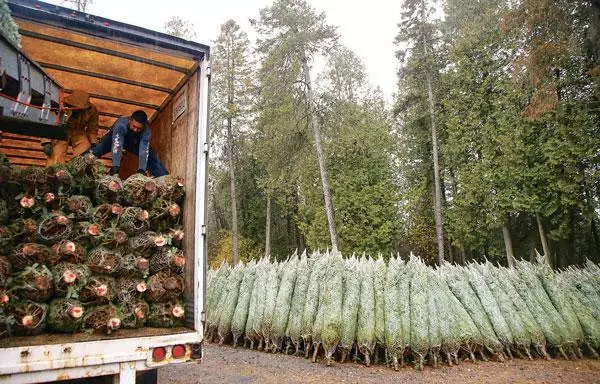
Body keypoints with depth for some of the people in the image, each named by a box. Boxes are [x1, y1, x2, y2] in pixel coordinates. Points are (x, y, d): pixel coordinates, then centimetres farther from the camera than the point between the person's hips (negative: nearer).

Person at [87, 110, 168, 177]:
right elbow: (117, 146, -51)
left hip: (135, 143, 1)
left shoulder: (146, 130, -37)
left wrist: (141, 170, -55)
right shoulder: (121, 124, -43)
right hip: (115, 138, -1)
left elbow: (144, 151, -42)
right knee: (95, 150, -24)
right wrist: (115, 167, -60)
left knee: (152, 158, -13)